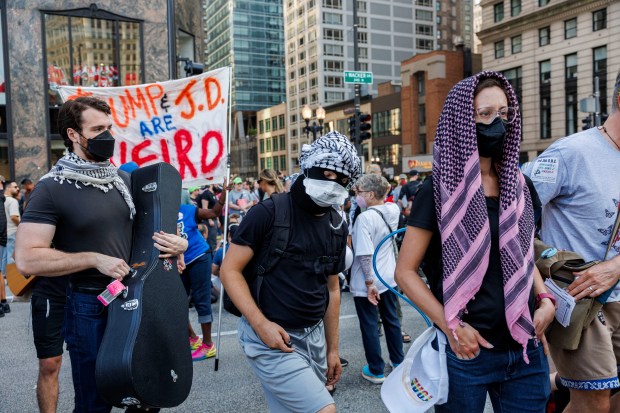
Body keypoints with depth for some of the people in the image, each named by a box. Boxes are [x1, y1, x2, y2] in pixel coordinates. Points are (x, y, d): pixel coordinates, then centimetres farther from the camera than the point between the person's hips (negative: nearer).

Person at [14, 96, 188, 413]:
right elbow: (27, 259, -18)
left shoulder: (124, 179, 6)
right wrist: (95, 259, -21)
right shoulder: (52, 188, -12)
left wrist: (176, 242, -2)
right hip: (90, 306, -5)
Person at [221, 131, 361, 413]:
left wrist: (332, 348, 16)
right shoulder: (269, 213, -12)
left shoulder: (337, 226, 8)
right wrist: (261, 324, -20)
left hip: (313, 336, 7)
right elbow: (230, 270, -11)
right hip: (271, 337, -6)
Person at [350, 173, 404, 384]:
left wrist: (369, 282, -18)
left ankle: (376, 371, 20)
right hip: (389, 278, 7)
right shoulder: (393, 211, -4)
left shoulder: (365, 218, -23)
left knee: (369, 326, 8)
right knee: (391, 320, 21)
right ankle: (398, 360, 36)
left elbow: (365, 255, -25)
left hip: (366, 283, -7)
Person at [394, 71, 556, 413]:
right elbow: (405, 272, -9)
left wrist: (544, 299, 1)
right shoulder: (440, 190, -10)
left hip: (525, 350, 5)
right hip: (466, 352, -4)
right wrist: (451, 326, -16)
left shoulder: (520, 186, 5)